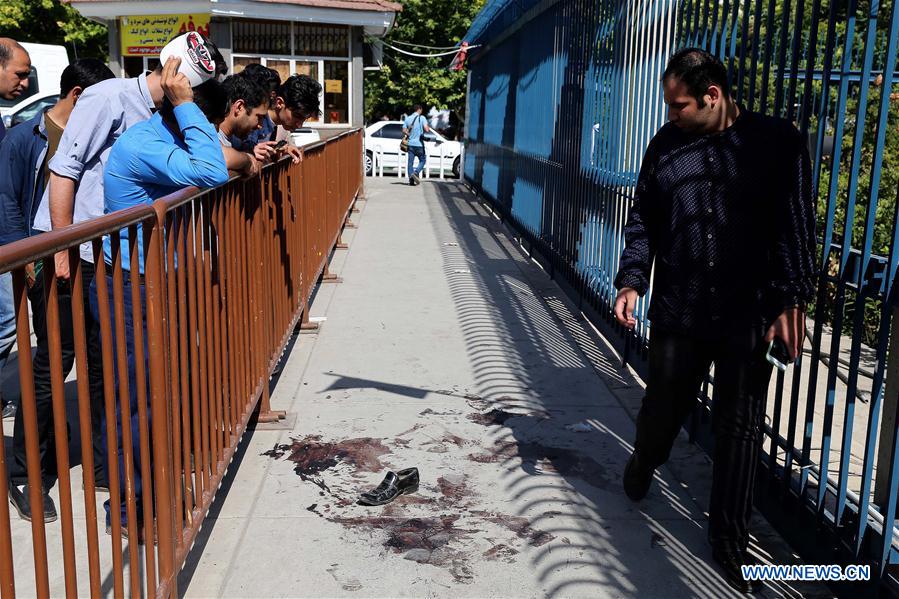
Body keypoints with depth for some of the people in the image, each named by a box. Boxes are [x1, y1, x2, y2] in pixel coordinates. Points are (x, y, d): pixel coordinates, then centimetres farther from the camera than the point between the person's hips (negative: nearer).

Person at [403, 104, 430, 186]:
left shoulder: (408, 118, 7)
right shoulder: (422, 118, -6)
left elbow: (404, 130, 4)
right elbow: (426, 129, -15)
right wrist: (429, 129, 7)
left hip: (410, 143, 4)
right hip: (419, 144, -4)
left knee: (410, 162, 5)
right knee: (422, 160, 10)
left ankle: (411, 180, -2)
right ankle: (416, 173, -13)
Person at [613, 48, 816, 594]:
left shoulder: (778, 141, -2)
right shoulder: (666, 145, 5)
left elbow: (797, 226, -3)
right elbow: (643, 220, 10)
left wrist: (793, 299, -11)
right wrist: (632, 280, -3)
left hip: (750, 318, -2)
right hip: (679, 312, 2)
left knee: (740, 430, 6)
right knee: (664, 408, 14)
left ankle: (730, 543, 22)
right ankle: (643, 465, 48)